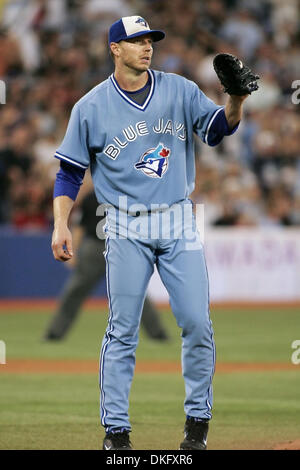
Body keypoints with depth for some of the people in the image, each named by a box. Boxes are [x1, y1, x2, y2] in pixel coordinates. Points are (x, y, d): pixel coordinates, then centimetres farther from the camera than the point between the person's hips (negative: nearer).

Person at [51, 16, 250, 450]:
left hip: (179, 224, 2)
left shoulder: (180, 91, 5)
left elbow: (218, 128, -7)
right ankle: (116, 429, 5)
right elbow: (70, 172, 5)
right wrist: (60, 225, -6)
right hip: (127, 230, -1)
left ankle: (198, 418, 12)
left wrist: (236, 100, -28)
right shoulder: (91, 107, 1)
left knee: (197, 324, -3)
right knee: (122, 331, -1)